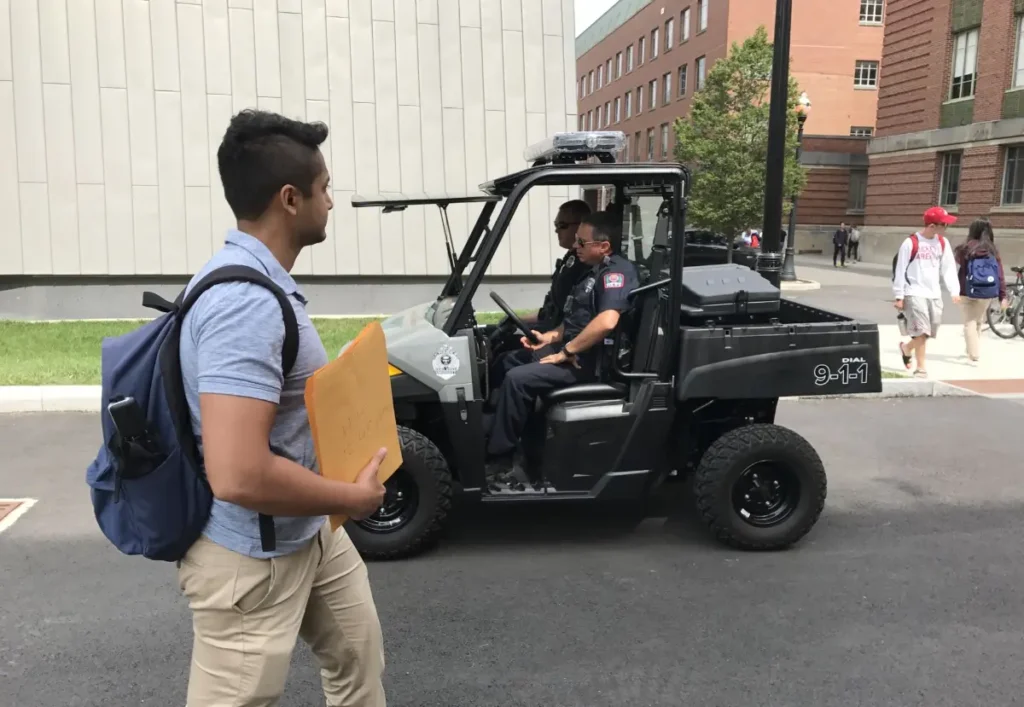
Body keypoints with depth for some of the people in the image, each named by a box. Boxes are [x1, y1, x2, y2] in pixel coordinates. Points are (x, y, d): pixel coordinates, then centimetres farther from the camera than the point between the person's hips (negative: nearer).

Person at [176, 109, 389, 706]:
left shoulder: (262, 280, 3)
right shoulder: (246, 301, -30)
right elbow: (238, 476, -36)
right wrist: (354, 497, -22)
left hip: (308, 533, 10)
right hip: (252, 558, -10)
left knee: (359, 656, 25)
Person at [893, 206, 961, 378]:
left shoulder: (943, 243, 7)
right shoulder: (911, 243, -10)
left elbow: (949, 268, 9)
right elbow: (900, 270, -7)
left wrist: (954, 291, -1)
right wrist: (899, 296, -7)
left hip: (934, 294, 6)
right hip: (915, 293, -6)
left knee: (927, 333, 9)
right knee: (921, 331, -10)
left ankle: (906, 348, 36)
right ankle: (921, 368, 0)